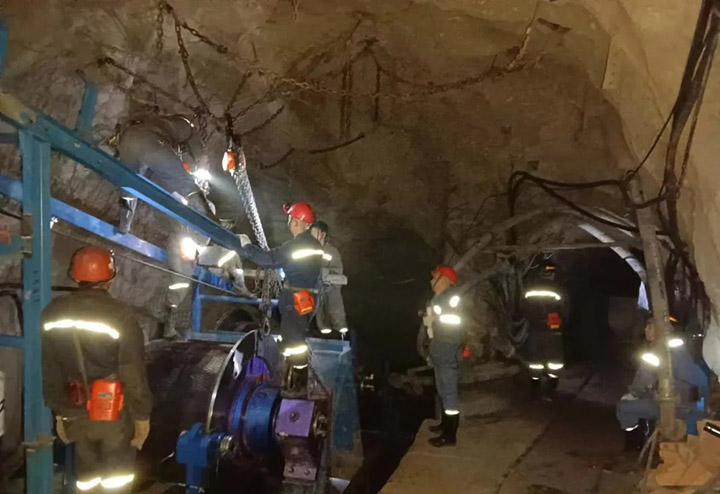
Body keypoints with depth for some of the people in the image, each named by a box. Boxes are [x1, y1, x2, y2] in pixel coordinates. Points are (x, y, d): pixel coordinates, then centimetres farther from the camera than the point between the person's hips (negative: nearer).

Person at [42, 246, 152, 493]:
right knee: (117, 473, 10)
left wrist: (58, 412, 16)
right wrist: (142, 415, -6)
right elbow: (133, 373, -16)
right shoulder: (120, 316, -18)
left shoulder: (53, 313, -1)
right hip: (114, 412, -5)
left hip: (76, 412, 5)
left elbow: (49, 370, 6)